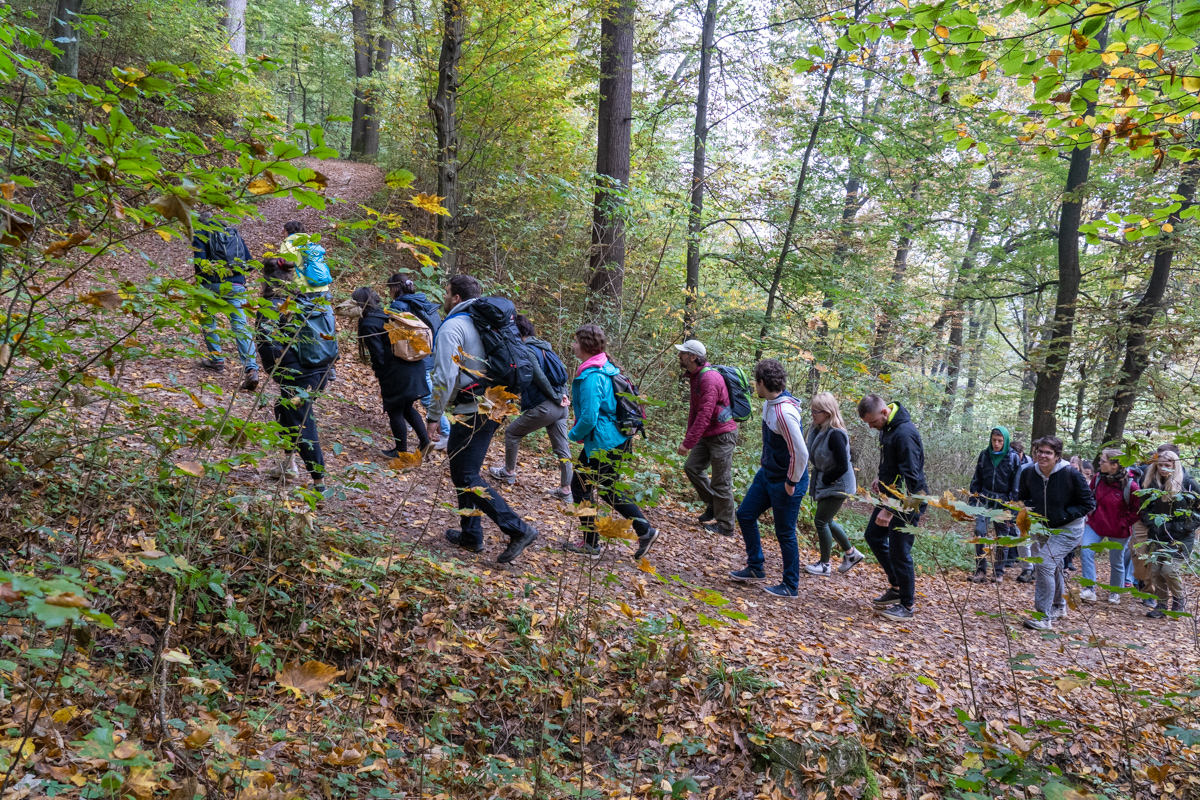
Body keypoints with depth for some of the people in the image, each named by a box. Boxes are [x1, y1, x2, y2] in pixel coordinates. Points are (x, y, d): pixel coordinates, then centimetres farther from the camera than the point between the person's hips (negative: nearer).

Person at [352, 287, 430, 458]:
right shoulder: (388, 315, 13)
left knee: (395, 412, 9)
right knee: (407, 408, 23)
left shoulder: (368, 324, -12)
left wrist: (381, 378, -3)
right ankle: (425, 440, 22)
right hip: (414, 368, 8)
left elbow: (378, 355, -14)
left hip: (397, 375, -8)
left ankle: (401, 451, 21)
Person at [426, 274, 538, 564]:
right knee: (462, 469, 20)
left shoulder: (452, 327, -12)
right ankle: (471, 535, 26)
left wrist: (434, 415, -12)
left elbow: (445, 377, -19)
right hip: (493, 407, 9)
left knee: (467, 477, -5)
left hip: (472, 412, -9)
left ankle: (518, 530, -10)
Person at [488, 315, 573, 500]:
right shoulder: (545, 347, 16)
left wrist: (557, 398, -8)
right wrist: (563, 396, 4)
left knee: (512, 432, 14)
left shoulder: (526, 351, -10)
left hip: (544, 407, -8)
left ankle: (509, 472, 27)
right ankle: (566, 489, 13)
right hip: (561, 407, 8)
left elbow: (540, 378, -16)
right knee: (562, 447, 10)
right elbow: (562, 373, 13)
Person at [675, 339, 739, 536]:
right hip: (707, 435, 10)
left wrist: (687, 443, -28)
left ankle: (725, 526, 9)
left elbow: (704, 415, -29)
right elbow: (694, 410, 16)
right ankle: (713, 504, 26)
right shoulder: (695, 377, 9)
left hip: (722, 435, -10)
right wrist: (688, 437, 16)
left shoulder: (709, 378, -24)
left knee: (721, 481, -2)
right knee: (692, 467, 11)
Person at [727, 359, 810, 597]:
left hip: (785, 481, -10)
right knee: (745, 515, 15)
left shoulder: (784, 412, -29)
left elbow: (800, 453, -28)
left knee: (785, 533, 3)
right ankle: (755, 568, 30)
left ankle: (791, 586, 20)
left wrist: (791, 482, -18)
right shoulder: (769, 403, 1)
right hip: (767, 474, 10)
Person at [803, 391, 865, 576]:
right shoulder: (817, 430, -1)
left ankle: (824, 565, 14)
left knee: (821, 521, -2)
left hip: (837, 486, -9)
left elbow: (842, 467, -25)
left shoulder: (835, 435, -27)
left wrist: (824, 479, -14)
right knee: (826, 521, 18)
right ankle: (851, 553, 37)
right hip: (824, 483, 9)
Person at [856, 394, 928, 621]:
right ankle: (897, 586, 29)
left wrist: (890, 510, -30)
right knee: (873, 535, 18)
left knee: (899, 550, -2)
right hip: (890, 495, 10)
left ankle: (907, 604, 13)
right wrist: (882, 479, 7)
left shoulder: (905, 433, -26)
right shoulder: (886, 428, 4)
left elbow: (910, 478, -28)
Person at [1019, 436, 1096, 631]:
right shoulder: (1029, 474, -8)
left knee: (1044, 563, -21)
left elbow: (1088, 504, -13)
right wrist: (1027, 509, -11)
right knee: (1053, 567, 23)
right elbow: (1023, 498, 10)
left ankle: (1043, 617, -13)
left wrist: (1064, 515, -21)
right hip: (1044, 529, 6)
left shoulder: (1071, 474, -21)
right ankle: (1059, 607, 48)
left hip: (1068, 529, -6)